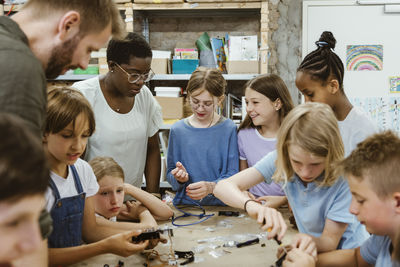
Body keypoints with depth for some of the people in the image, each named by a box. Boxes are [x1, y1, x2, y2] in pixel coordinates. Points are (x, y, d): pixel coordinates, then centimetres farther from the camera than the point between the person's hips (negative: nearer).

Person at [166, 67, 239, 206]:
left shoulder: (228, 129, -1)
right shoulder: (178, 129, 5)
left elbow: (232, 175, -4)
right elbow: (170, 174, 11)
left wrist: (211, 186, -21)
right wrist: (179, 178, -11)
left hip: (220, 204, -2)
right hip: (185, 204, 2)